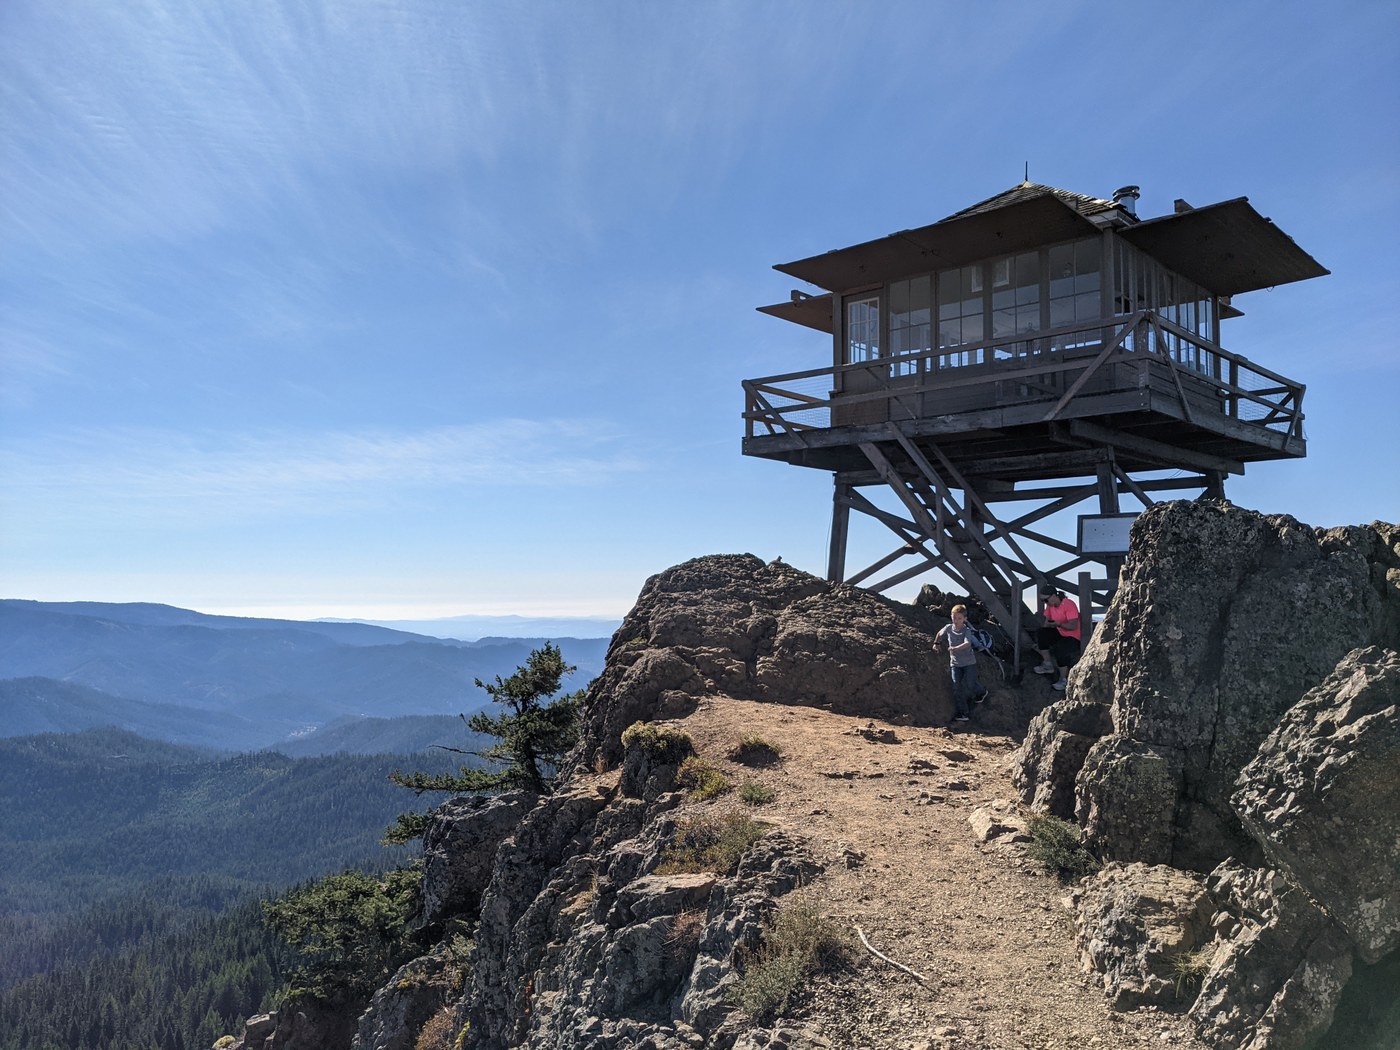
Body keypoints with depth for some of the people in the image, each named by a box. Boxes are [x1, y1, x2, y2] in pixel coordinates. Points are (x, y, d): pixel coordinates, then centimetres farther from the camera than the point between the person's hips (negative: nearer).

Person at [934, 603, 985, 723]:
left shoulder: (966, 631, -16)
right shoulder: (948, 628, -2)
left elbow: (967, 643, -35)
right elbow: (939, 634, 22)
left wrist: (956, 648, -49)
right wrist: (936, 643, 20)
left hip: (969, 662, -4)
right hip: (955, 663, 4)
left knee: (970, 685, -2)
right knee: (957, 688, -4)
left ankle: (981, 692, 36)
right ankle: (961, 714, -3)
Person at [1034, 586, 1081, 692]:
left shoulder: (1069, 605, -22)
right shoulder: (1050, 605, 1)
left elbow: (1073, 626, -27)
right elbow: (1047, 622, 7)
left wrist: (1058, 624, -41)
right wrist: (1041, 641, 2)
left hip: (1073, 636, -8)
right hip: (1059, 633, 8)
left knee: (1059, 650, -34)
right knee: (1041, 633, -16)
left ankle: (1063, 680, -16)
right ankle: (1048, 665, -5)